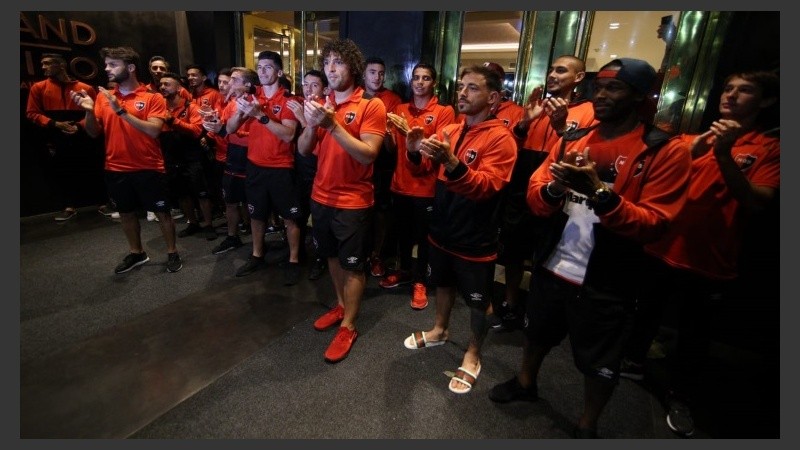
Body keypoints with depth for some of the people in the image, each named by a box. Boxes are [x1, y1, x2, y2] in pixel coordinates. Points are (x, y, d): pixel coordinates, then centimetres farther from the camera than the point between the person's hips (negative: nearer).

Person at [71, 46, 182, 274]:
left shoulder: (153, 97, -6)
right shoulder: (103, 97, 8)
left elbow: (153, 130, -19)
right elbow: (94, 133, 6)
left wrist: (121, 111, -23)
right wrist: (89, 110, -11)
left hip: (148, 168, -5)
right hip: (116, 169, 5)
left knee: (162, 212, 4)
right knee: (126, 212, 16)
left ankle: (172, 253, 20)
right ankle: (136, 253, 33)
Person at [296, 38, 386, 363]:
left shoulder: (371, 106, -11)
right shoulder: (322, 104, 8)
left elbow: (368, 154, -21)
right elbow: (303, 150, 4)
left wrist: (333, 125, -28)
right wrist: (312, 124, -15)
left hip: (353, 202, -6)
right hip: (321, 197, 6)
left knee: (353, 265, 6)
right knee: (333, 256, 19)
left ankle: (348, 326, 20)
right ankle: (340, 305, 40)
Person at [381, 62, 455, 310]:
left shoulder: (444, 111, -5)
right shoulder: (400, 109, 9)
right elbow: (392, 149, 8)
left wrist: (409, 132, -24)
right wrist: (388, 132, -12)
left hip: (426, 186, -4)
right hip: (400, 184, 4)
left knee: (423, 236, 8)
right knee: (402, 232, 16)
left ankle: (420, 281, 25)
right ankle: (404, 270, 38)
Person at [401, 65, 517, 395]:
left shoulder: (501, 138, -16)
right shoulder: (449, 130, 5)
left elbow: (485, 186, -28)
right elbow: (425, 167, 2)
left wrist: (451, 162, -42)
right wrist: (416, 151, -19)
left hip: (476, 239, -6)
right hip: (442, 230, 6)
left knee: (477, 302, 11)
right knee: (443, 283, 24)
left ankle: (472, 356, 32)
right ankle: (439, 330, 48)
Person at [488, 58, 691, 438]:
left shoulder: (667, 151, -9)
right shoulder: (572, 139, 4)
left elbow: (654, 224, -18)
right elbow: (535, 197, -1)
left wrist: (600, 193, -31)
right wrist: (555, 187, -23)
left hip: (607, 281, -4)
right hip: (551, 267, 4)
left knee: (600, 364, 16)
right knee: (537, 333, 25)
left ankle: (587, 425, 42)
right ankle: (526, 382, 53)